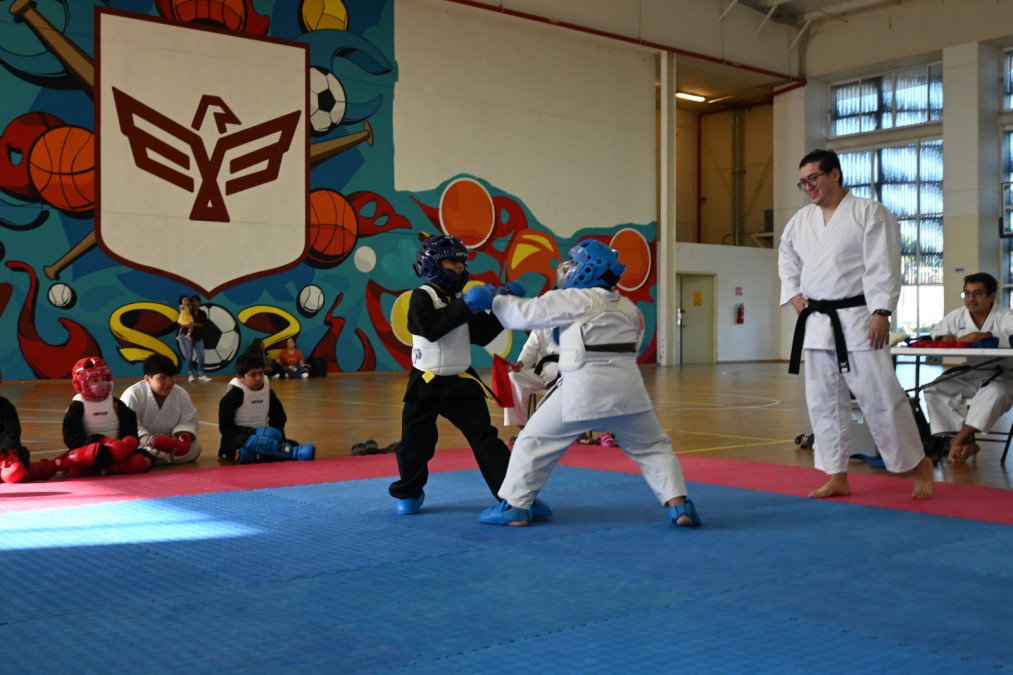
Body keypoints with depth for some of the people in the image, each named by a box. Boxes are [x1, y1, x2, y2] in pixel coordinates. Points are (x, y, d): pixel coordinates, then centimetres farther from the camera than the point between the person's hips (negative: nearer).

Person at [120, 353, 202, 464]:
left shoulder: (180, 394, -2)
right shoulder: (133, 395, -16)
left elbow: (188, 422, -2)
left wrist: (182, 441, -26)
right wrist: (150, 442, -41)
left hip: (167, 442, 4)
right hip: (139, 444, -4)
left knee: (194, 448, -21)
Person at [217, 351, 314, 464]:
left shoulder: (267, 392, 5)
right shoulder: (234, 395, -10)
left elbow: (279, 418, 15)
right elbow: (225, 427, -13)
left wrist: (275, 431, -8)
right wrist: (252, 432, -22)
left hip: (262, 438, 6)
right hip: (237, 440, -6)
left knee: (291, 444, -19)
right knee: (253, 441, -40)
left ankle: (249, 456, -42)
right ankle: (295, 452, -47)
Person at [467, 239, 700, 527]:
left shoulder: (577, 299, -4)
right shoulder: (628, 307, 16)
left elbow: (527, 313, -2)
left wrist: (494, 300, 12)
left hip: (583, 388, -5)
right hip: (624, 387, 5)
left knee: (533, 441, 10)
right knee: (652, 446, 18)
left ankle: (515, 506, 13)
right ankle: (678, 505, 6)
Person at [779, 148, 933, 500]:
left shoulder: (869, 212, -6)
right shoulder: (801, 219, 11)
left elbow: (883, 267, -12)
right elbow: (786, 257, 27)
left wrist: (881, 313, -19)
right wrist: (793, 293, 12)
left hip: (858, 320, -6)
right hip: (816, 323, 6)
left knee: (879, 397, -6)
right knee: (824, 402, 8)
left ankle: (918, 465, 13)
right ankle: (837, 477, 18)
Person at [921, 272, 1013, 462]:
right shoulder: (956, 317, 5)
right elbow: (934, 334, 11)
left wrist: (983, 336, -40)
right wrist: (943, 339, -15)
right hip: (968, 375, 5)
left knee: (995, 393, -38)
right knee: (933, 390, -16)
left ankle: (959, 438, -29)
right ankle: (966, 442, -19)